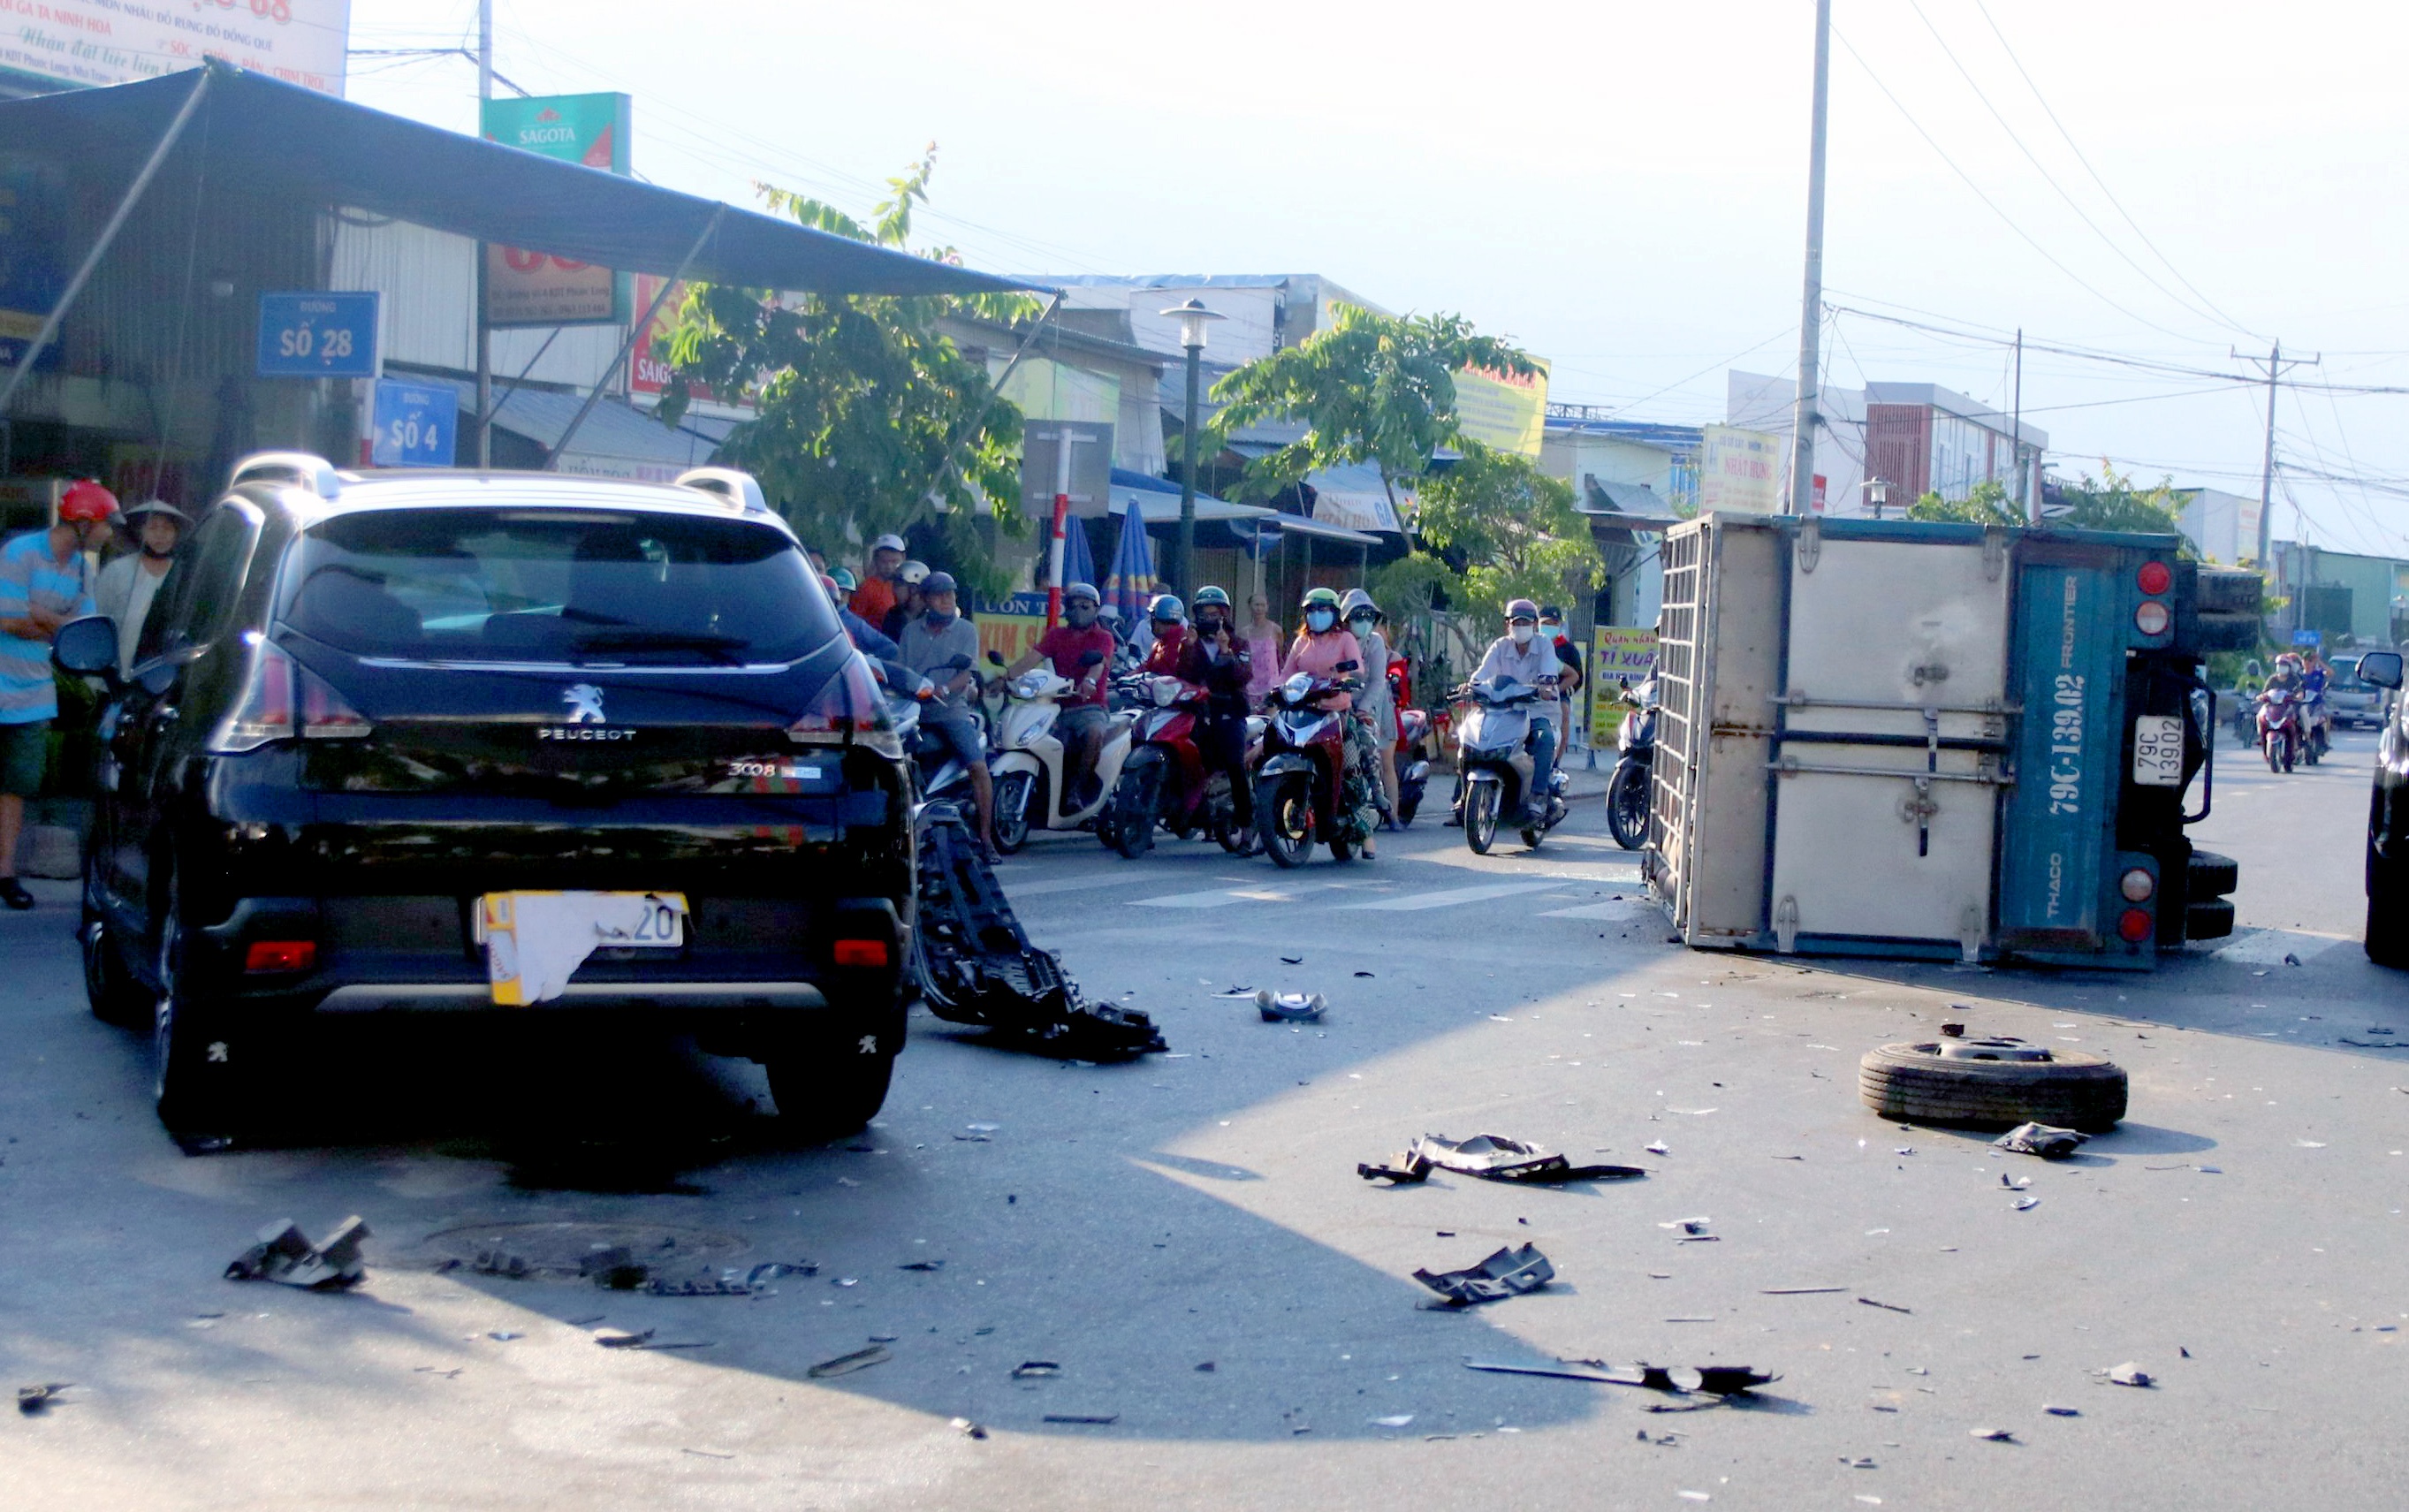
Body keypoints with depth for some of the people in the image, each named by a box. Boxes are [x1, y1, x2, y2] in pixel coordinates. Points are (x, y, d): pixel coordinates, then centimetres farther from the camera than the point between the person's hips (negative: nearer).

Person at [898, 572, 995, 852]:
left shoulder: (966, 630, 7)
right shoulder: (911, 631, 15)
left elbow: (968, 672, -4)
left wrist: (944, 690, -23)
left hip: (952, 710, -2)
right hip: (915, 710, 2)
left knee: (978, 766, -19)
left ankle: (986, 834, -12)